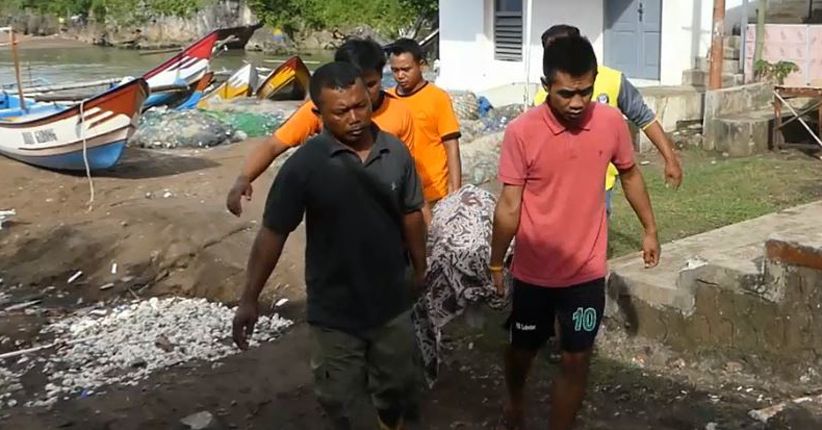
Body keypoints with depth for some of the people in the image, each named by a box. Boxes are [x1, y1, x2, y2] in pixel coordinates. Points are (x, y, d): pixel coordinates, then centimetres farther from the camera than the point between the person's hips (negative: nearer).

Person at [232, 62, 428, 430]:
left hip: (392, 300, 4)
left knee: (396, 383, 24)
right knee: (342, 399, 12)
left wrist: (420, 268, 15)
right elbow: (273, 232, -14)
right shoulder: (305, 164, -19)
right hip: (334, 310, -3)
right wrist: (249, 299, -15)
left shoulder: (396, 152, -7)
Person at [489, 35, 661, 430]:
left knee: (576, 360, 6)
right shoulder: (521, 132, -18)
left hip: (587, 271, 1)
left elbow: (630, 175, 9)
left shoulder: (612, 122, -9)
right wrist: (496, 264, -4)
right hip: (533, 271, -1)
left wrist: (650, 229, 16)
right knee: (522, 349, 20)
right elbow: (509, 206, -11)